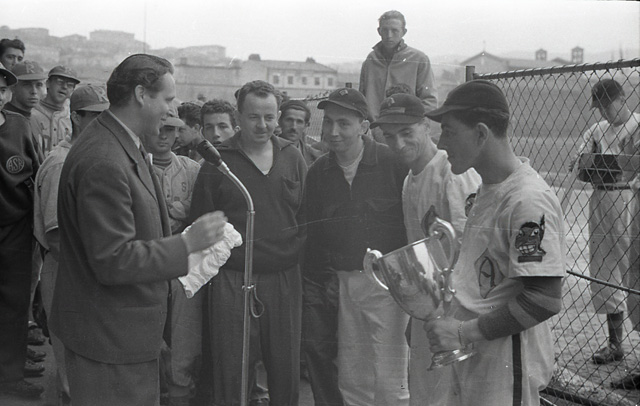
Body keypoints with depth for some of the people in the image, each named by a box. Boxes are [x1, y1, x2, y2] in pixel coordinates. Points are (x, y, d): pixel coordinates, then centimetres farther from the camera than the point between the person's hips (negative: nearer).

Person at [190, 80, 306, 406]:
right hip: (232, 281, -3)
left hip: (284, 278, 3)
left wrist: (298, 253, 4)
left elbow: (306, 218, 13)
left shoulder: (292, 158, 8)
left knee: (286, 372, 11)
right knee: (232, 373, 5)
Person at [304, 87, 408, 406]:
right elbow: (313, 235, 12)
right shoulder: (318, 172, 6)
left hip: (388, 282, -4)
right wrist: (314, 289, 8)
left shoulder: (394, 164, -9)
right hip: (341, 282, 4)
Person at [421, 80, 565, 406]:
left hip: (505, 365, -8)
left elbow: (545, 301, -25)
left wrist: (464, 332, -21)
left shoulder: (530, 200, -22)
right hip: (460, 353, 8)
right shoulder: (485, 187, 7)